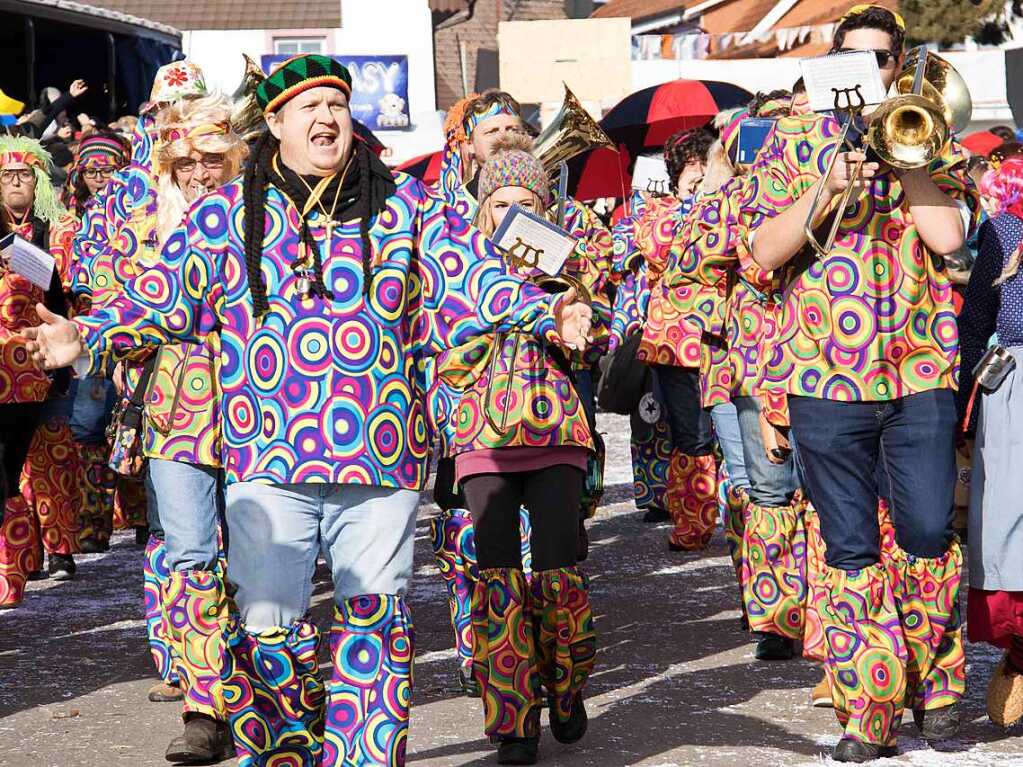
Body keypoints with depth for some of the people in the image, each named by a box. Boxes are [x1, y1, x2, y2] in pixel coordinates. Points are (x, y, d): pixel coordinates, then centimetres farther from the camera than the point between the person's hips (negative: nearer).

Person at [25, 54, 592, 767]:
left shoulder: (406, 207, 10)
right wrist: (85, 334, -2)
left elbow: (476, 279, 8)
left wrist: (547, 312, -6)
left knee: (373, 620, 5)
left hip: (383, 458, 1)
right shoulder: (227, 213, 8)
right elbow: (162, 296, 10)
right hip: (270, 461, -1)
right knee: (265, 621, -4)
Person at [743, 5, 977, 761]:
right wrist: (828, 187, -12)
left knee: (929, 536, -4)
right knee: (850, 551, 2)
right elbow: (765, 251, 0)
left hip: (921, 372, 0)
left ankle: (936, 682, 17)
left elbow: (949, 234, -9)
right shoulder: (795, 143, 9)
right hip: (826, 373, 0)